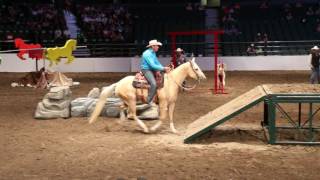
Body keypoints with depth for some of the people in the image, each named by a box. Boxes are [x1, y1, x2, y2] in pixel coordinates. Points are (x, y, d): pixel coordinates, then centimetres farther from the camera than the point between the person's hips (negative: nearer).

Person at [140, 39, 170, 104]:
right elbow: (153, 65, -24)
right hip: (146, 70, -10)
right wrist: (163, 68, -22)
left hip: (152, 70, 10)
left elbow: (157, 63, 15)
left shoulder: (153, 53, 12)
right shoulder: (147, 54, -19)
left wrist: (164, 68, -2)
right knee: (153, 83, -28)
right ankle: (149, 100, -21)